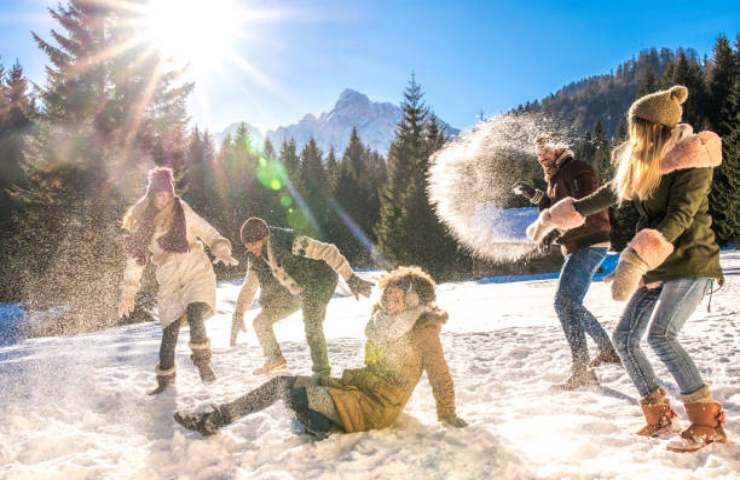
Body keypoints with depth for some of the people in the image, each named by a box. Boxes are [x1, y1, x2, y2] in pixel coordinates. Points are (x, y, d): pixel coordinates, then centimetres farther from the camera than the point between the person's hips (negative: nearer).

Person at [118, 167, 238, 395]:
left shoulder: (183, 211, 0)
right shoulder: (142, 225, 5)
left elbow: (207, 231, 1)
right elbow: (135, 259, 9)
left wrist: (221, 249, -19)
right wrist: (128, 293, 6)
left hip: (197, 272, -2)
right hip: (170, 283, 2)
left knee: (194, 317, -24)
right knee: (170, 331, 1)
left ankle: (203, 361, -3)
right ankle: (165, 379, 19)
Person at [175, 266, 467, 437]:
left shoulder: (423, 331, -13)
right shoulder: (383, 321, 10)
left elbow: (440, 376, -9)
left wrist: (447, 416, -6)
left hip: (375, 407, -8)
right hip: (360, 386, 8)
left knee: (291, 394, -22)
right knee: (282, 383, -3)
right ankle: (214, 419, 0)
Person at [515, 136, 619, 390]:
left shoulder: (577, 169, -10)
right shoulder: (557, 176, 20)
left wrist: (557, 229, -29)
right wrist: (534, 195, 13)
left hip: (589, 243, -11)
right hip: (576, 246, 11)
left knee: (565, 302, -20)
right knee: (571, 304, 19)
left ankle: (582, 371, -22)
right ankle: (608, 350, 34)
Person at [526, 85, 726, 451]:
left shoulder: (692, 163, -15)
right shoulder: (640, 166, 9)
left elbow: (680, 217, -27)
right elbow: (605, 196, 20)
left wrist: (637, 259, -41)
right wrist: (553, 218, 23)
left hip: (690, 261, -8)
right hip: (656, 266, 8)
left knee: (660, 334, -25)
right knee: (624, 337, 0)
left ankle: (707, 421, -15)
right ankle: (658, 415, 11)